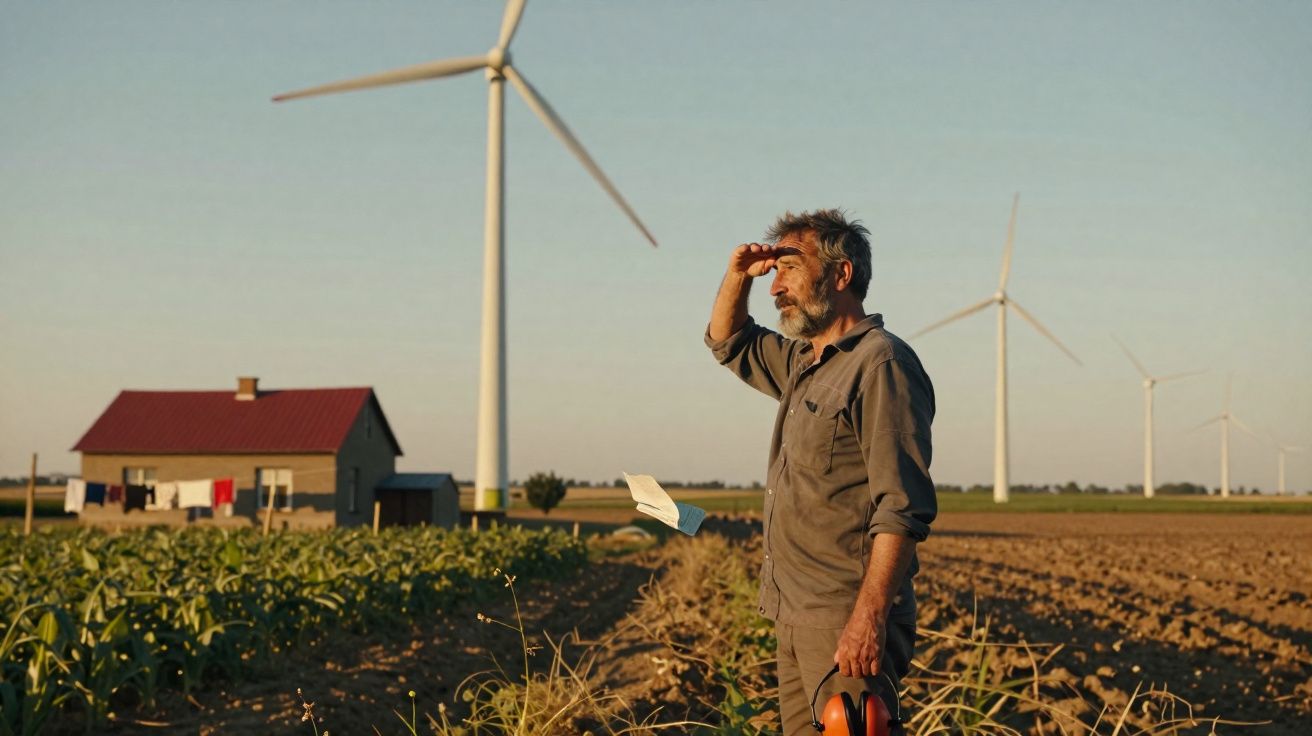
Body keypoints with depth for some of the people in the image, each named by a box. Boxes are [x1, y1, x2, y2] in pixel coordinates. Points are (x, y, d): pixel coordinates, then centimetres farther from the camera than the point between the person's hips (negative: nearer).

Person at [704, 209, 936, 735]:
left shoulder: (881, 363, -13)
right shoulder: (803, 363, 16)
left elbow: (903, 508, -20)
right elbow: (728, 342, 33)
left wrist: (869, 617, -26)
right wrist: (738, 274, 12)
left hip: (847, 623, -9)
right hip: (795, 619, 9)